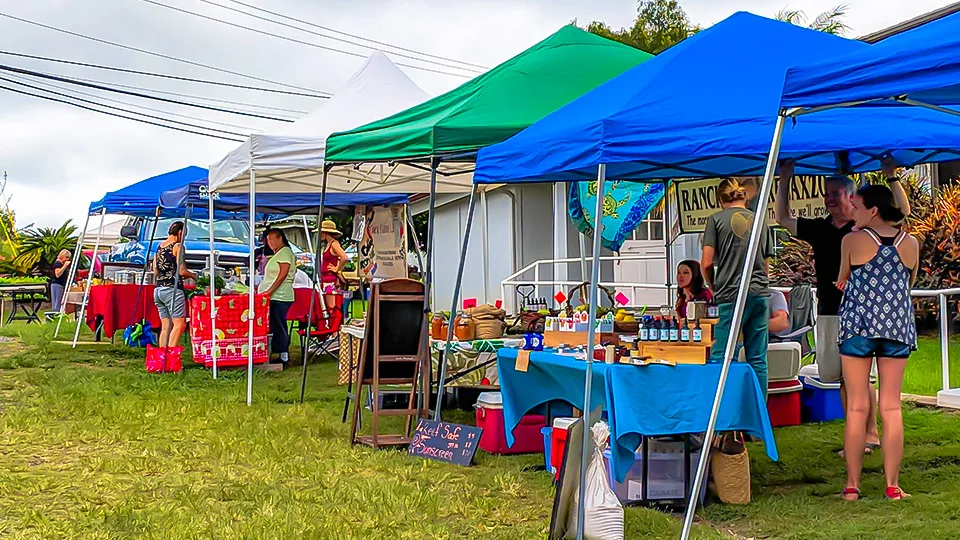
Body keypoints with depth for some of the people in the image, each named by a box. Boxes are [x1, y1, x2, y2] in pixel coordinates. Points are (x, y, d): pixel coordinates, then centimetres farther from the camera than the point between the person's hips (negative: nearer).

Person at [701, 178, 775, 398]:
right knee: (758, 359, 6)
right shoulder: (760, 221, 13)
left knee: (721, 358, -1)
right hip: (760, 294, 4)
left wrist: (714, 289, 12)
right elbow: (765, 265, 17)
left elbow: (706, 263, -3)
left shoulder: (716, 219, 0)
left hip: (730, 296, -4)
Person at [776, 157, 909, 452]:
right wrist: (785, 181, 14)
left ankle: (871, 433, 0)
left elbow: (903, 212, -9)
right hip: (827, 312, 6)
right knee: (841, 376, 7)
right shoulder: (819, 228, 14)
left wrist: (892, 177, -16)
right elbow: (783, 219, 20)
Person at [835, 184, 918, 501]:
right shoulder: (911, 244, 5)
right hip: (898, 326, 3)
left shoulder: (852, 241, -5)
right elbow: (909, 283, 16)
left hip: (858, 324, -2)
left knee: (857, 407, 2)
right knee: (891, 408, 6)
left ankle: (852, 485, 4)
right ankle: (893, 485, 6)